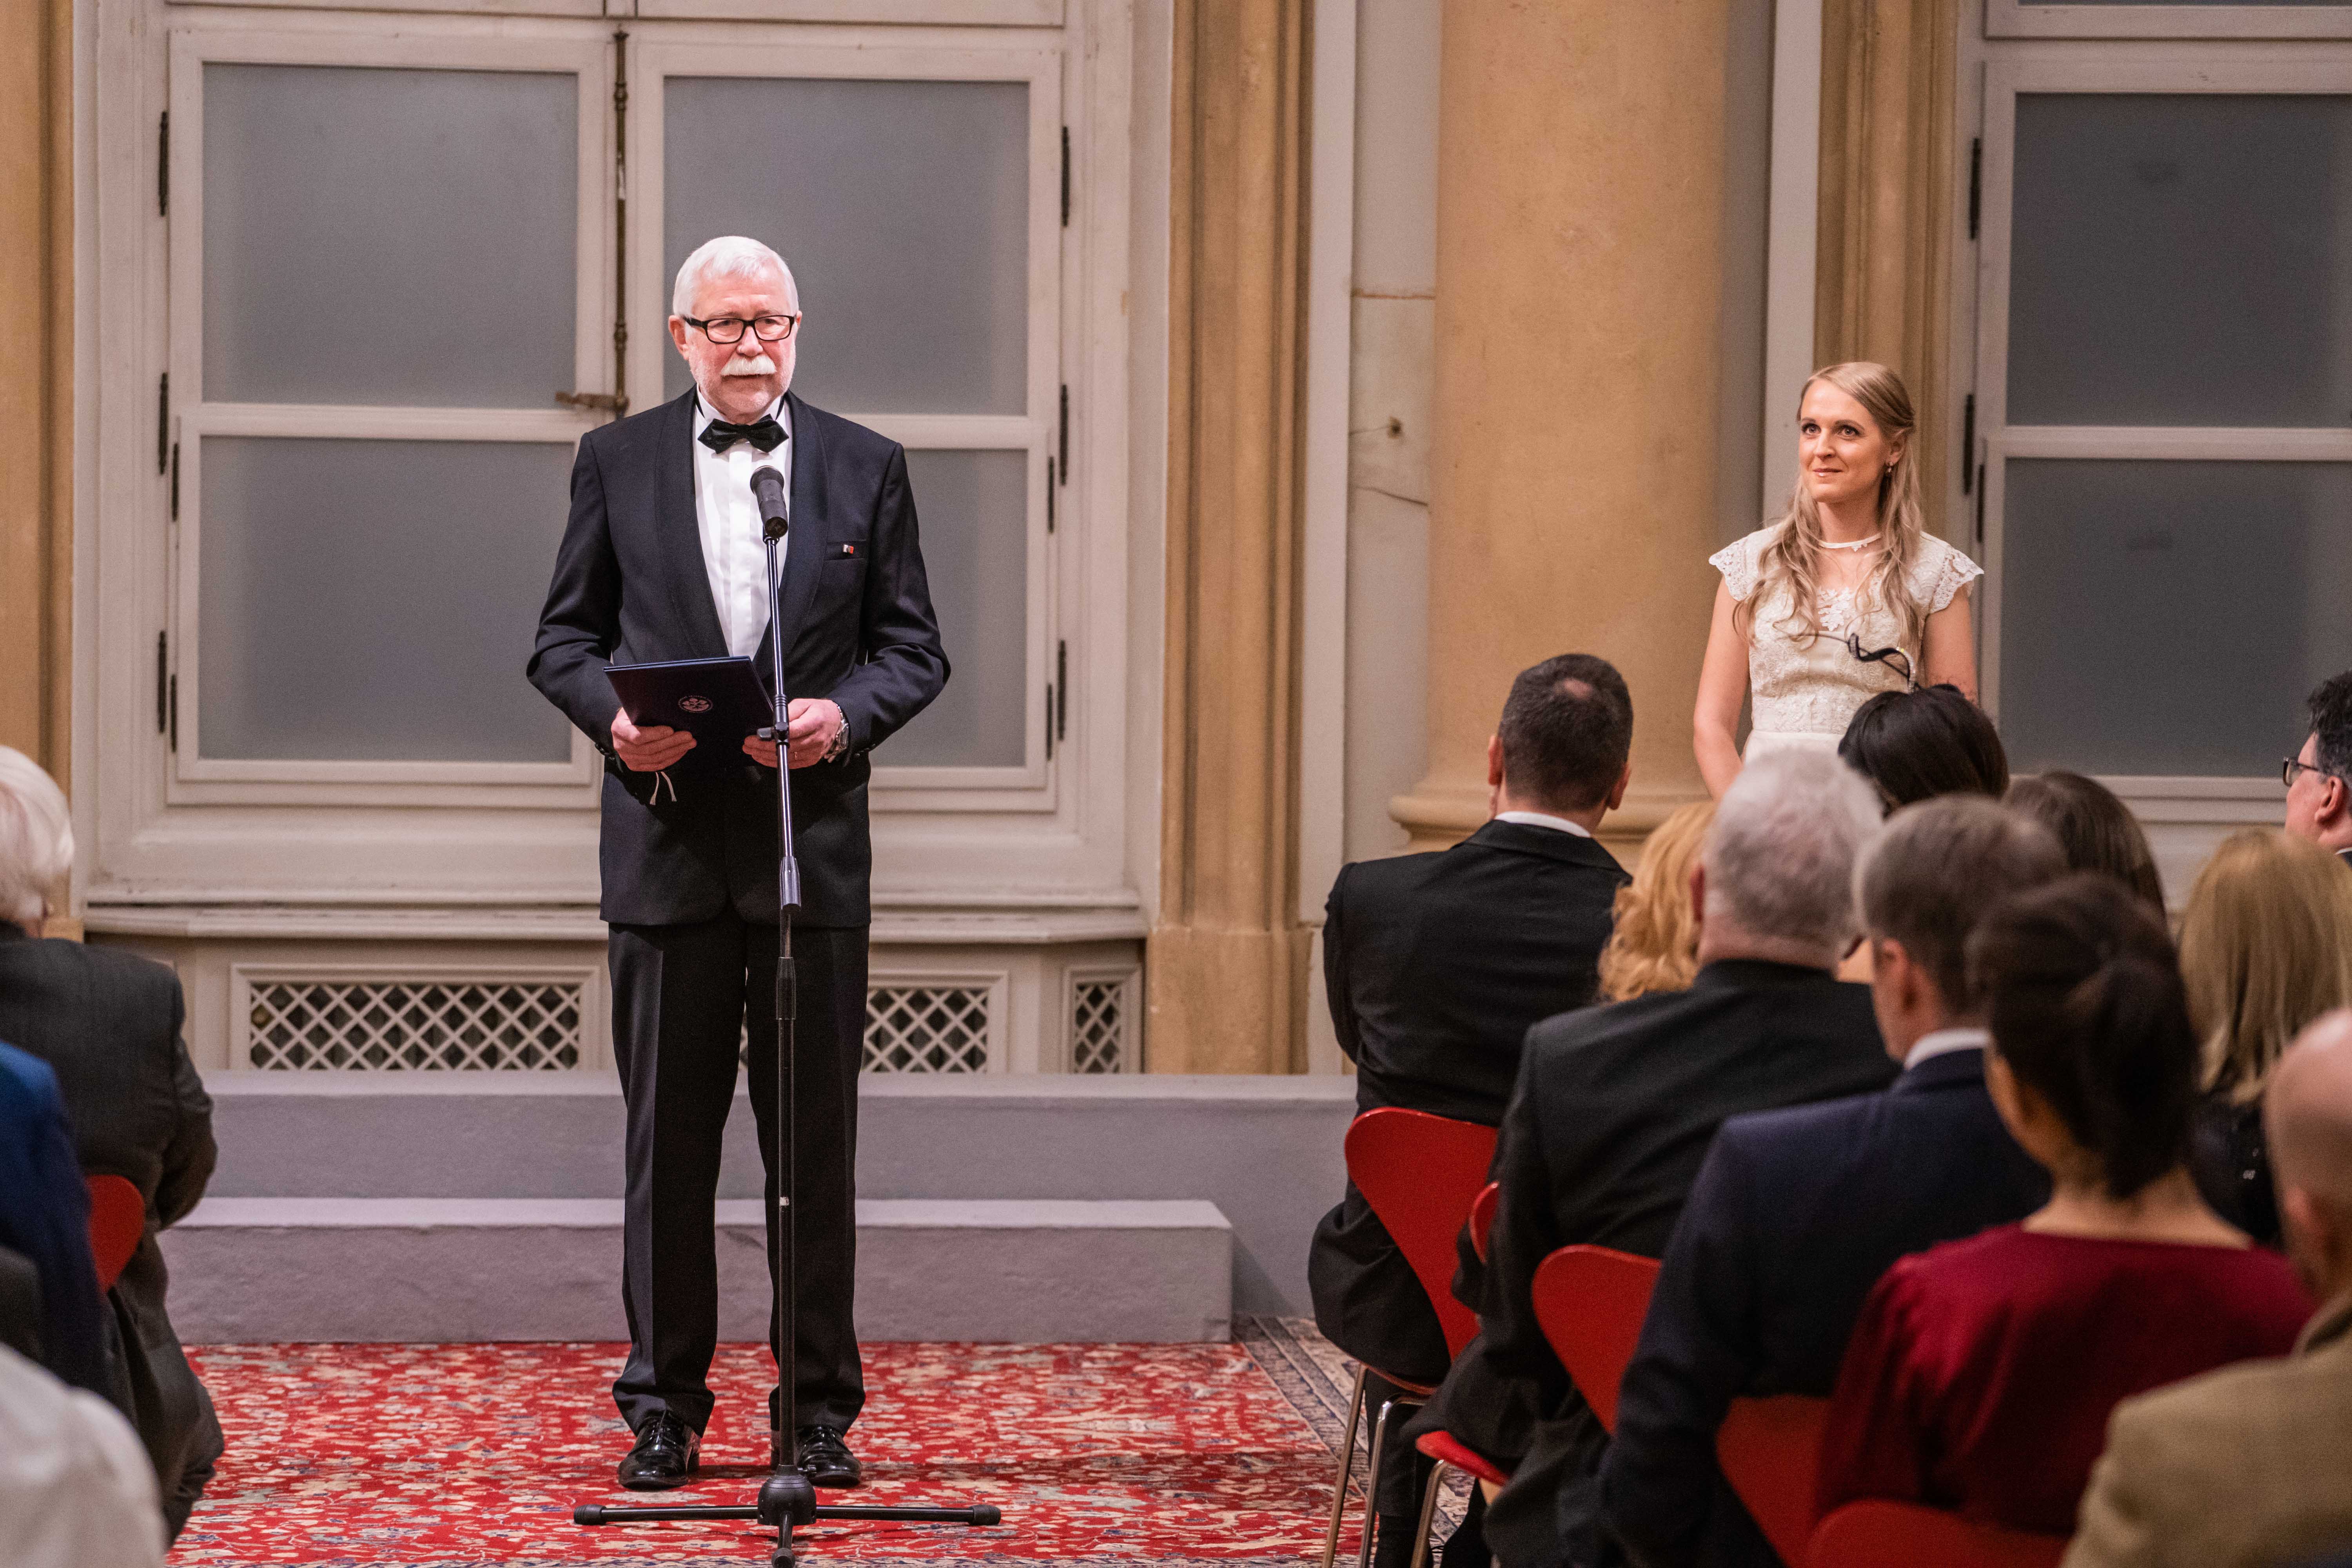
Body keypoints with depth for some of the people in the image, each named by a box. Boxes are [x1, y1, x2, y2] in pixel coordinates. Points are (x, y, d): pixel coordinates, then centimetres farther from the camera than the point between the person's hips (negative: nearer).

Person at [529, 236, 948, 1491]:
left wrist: (843, 714, -13)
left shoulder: (865, 467, 8)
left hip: (815, 843, 0)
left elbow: (914, 648, 7)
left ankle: (821, 1410, 11)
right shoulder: (617, 462, 8)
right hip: (668, 840, 0)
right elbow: (564, 638, 8)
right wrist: (612, 715, -12)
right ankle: (664, 1409, 12)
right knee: (668, 1143, 4)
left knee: (817, 1145, 3)